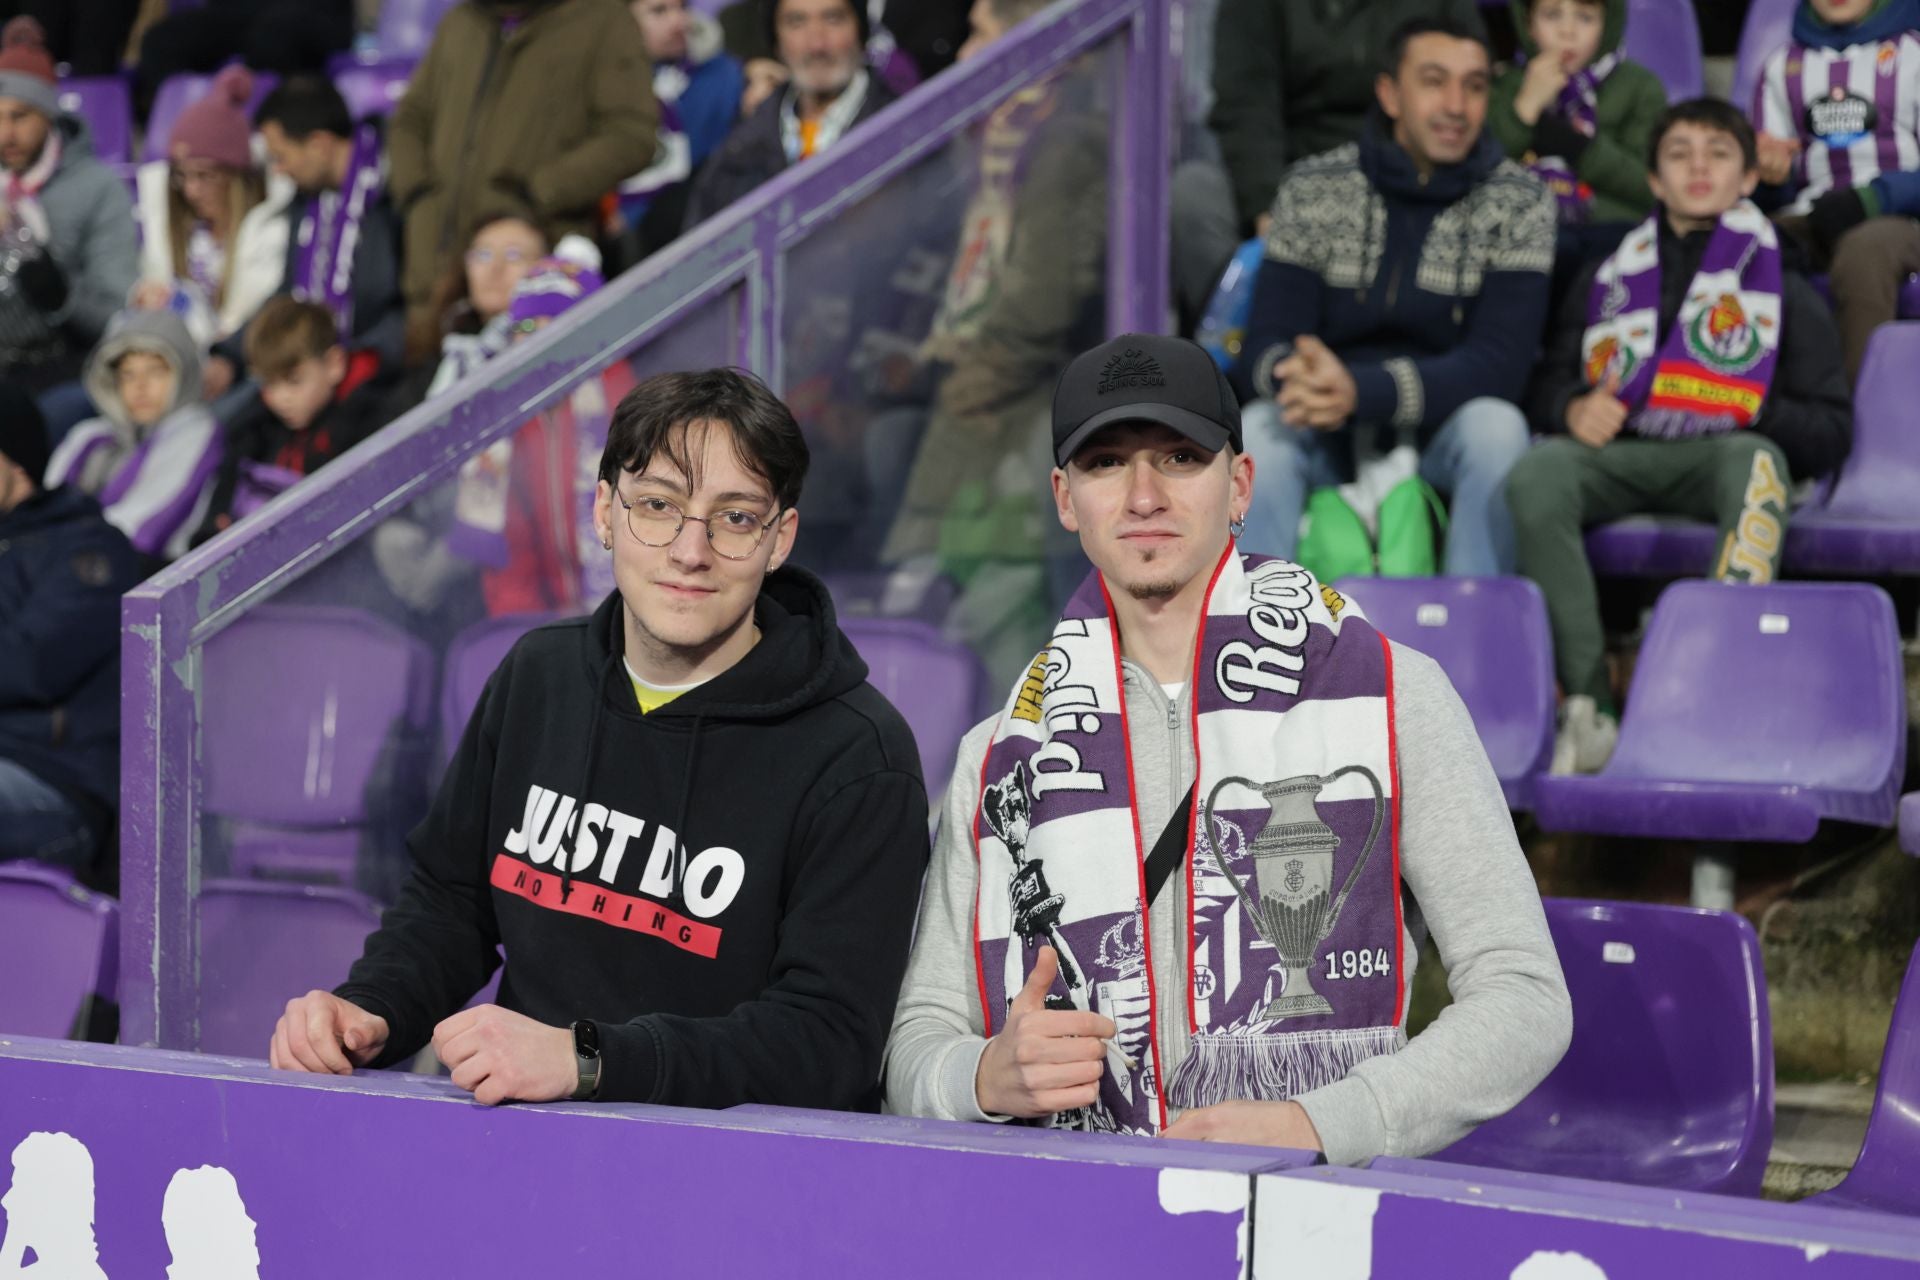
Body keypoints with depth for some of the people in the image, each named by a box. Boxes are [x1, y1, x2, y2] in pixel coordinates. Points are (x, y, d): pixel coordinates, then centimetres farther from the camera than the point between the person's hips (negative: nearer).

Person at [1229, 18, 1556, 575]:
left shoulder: (1517, 203, -3)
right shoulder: (1312, 189, 1)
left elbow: (1499, 363, -15)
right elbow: (1263, 347, -6)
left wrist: (1359, 390, -33)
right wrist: (1297, 376, -34)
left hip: (1444, 442, -1)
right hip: (1331, 446, 1)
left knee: (1495, 425, -33)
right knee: (1260, 427, -30)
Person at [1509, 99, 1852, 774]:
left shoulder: (1783, 290, 19)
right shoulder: (1606, 281, 26)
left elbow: (1830, 432, 12)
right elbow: (1547, 385, 23)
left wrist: (1753, 411, -8)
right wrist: (1573, 409, -2)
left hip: (1720, 457, -1)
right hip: (1617, 452, 2)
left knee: (1758, 462, -39)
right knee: (1535, 476, -33)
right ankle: (1587, 707, -37)